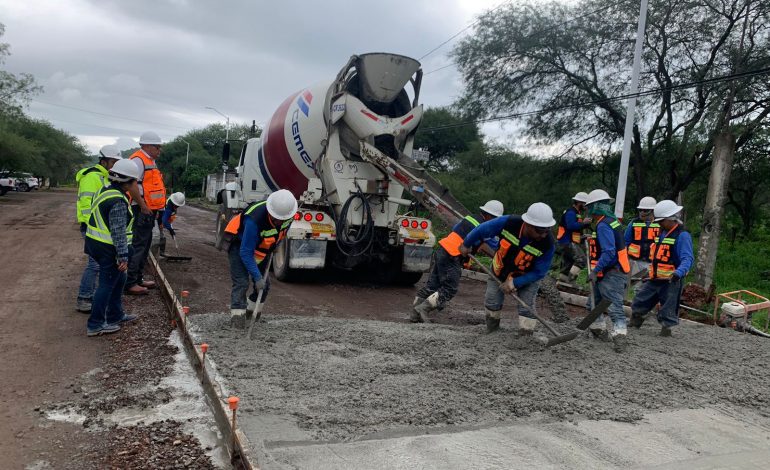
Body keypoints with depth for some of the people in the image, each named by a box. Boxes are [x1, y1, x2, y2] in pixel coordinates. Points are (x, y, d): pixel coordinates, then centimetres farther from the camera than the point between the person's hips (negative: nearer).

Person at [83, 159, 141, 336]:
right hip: (108, 249, -10)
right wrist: (123, 256, -20)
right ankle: (95, 325, 7)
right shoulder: (119, 202, -21)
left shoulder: (105, 191, 9)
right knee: (107, 285, 0)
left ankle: (115, 315, 32)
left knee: (119, 280, 21)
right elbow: (118, 232, -23)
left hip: (95, 243, 10)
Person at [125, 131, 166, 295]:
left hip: (148, 210, 10)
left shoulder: (150, 161, 19)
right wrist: (143, 206, -21)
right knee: (137, 246, -8)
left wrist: (155, 209, 20)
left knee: (144, 246, 15)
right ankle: (130, 283, -5)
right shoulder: (138, 160, -13)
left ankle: (138, 278, 25)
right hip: (141, 211, -10)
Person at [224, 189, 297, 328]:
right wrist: (257, 277, -35)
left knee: (264, 284, 9)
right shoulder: (255, 220, -42)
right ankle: (237, 316, -17)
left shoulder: (289, 215, -22)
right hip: (240, 244, -6)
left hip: (262, 247, 6)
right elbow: (245, 252, -35)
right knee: (241, 283, -19)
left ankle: (251, 310, 29)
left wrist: (273, 247, 6)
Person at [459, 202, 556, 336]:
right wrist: (466, 245, -2)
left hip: (527, 278, -2)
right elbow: (482, 230, -18)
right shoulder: (508, 223, -36)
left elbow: (539, 272, -23)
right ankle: (491, 333, 37)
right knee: (491, 303, 12)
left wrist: (514, 282, -27)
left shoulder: (548, 244, -36)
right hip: (499, 270, 2)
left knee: (527, 309, -9)